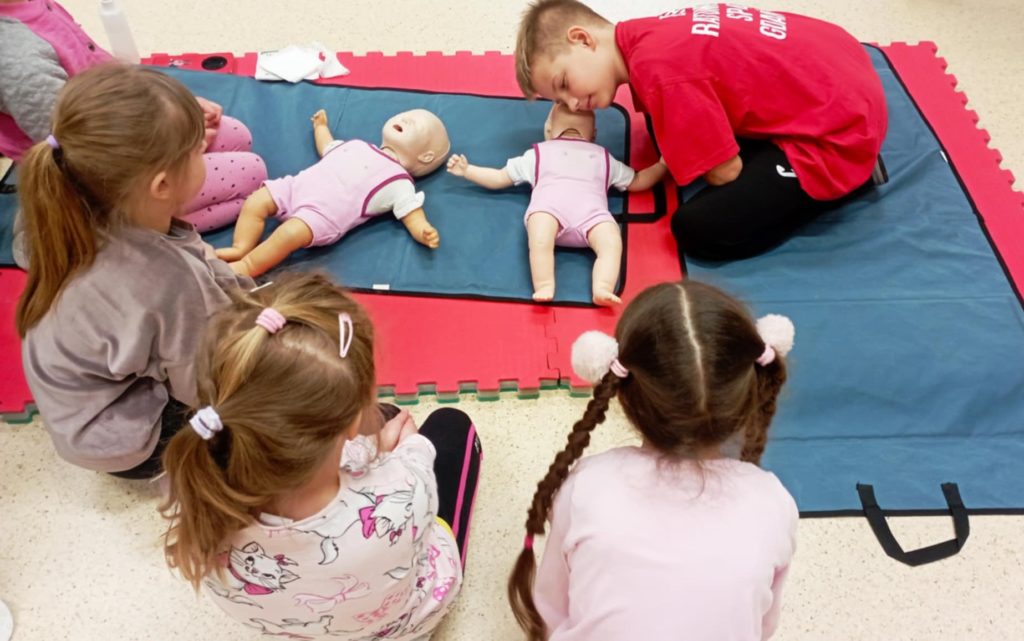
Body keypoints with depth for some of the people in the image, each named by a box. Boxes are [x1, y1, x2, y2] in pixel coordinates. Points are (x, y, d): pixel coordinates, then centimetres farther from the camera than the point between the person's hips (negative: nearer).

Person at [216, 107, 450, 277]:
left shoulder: (399, 182, 0)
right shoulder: (358, 145, 22)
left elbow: (414, 217, -10)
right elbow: (327, 149, 41)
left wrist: (425, 233, -31)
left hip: (324, 214, -8)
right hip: (297, 187, 8)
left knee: (290, 233, -30)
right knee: (255, 202, -4)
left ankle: (247, 267, -22)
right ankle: (240, 248, -7)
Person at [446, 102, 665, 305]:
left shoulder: (602, 158, 41)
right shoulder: (538, 155, 39)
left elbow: (637, 182, 43)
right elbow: (500, 178, 40)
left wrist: (664, 163, 37)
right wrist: (467, 170, 33)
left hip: (590, 210, 1)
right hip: (549, 206, -1)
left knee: (612, 242, -32)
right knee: (540, 242, -37)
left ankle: (602, 289, -47)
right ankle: (544, 288, -44)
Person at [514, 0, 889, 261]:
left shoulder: (661, 68, -27)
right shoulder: (647, 35, 0)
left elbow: (725, 173, -19)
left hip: (839, 135, -9)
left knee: (699, 230, -11)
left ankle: (849, 181, 1)